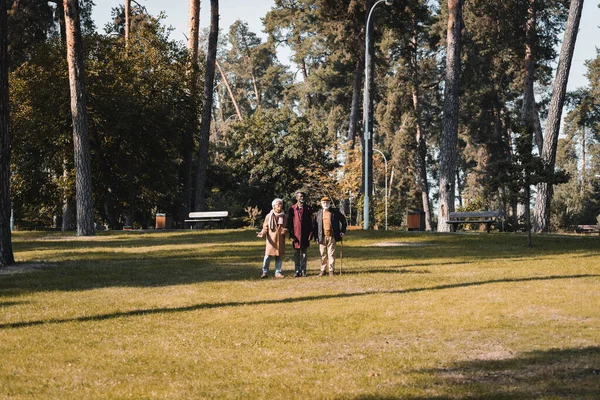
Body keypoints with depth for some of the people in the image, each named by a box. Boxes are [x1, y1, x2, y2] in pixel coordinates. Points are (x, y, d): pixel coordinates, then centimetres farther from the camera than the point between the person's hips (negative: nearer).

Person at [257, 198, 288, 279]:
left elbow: (287, 227, 14)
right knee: (268, 256, -7)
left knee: (279, 256, 5)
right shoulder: (269, 216, 3)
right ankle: (265, 272, 0)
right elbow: (265, 227, 6)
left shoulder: (284, 217, 9)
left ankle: (278, 272, 12)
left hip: (280, 239, 2)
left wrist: (285, 230, -10)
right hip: (271, 239, -2)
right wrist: (262, 233, -14)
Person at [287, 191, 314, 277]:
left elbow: (310, 222, 5)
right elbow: (289, 223, 2)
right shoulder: (292, 209, 3)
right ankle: (297, 271, 7)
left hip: (305, 235, 1)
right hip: (296, 234, -1)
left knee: (304, 253, 4)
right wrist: (291, 235, -5)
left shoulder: (308, 208, 5)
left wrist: (310, 234, -2)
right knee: (296, 253, 3)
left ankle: (303, 271, 9)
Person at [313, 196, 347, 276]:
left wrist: (342, 231, 5)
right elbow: (315, 225, 8)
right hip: (322, 237, 2)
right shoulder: (318, 213, 7)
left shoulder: (335, 212, 4)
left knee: (331, 254, -1)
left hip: (332, 236, -1)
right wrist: (316, 237, 1)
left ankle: (331, 270, 3)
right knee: (323, 254, 5)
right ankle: (323, 270, 12)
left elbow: (343, 220, 12)